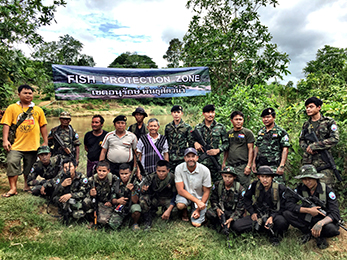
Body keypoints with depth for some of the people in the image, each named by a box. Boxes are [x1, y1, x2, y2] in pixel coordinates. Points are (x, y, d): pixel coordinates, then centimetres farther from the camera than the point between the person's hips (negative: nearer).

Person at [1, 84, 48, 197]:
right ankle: (13, 188, 1)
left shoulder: (38, 110, 10)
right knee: (12, 163, -11)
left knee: (29, 168, 10)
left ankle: (27, 186, 28)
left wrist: (45, 142, 8)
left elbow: (43, 126, 11)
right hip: (16, 145, -1)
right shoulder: (12, 108, 5)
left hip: (33, 145, 2)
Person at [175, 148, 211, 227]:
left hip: (200, 197, 0)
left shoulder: (205, 170, -18)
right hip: (185, 195, 0)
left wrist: (198, 209, -15)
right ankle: (185, 211, 5)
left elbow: (206, 192, -9)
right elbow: (180, 190, -20)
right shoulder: (179, 168, -18)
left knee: (196, 224, -12)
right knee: (180, 205, -33)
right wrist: (197, 201, -28)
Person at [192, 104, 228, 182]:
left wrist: (218, 150, -11)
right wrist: (195, 143, -7)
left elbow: (226, 143, 4)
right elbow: (193, 140, 15)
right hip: (200, 160, 1)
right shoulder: (198, 127, 5)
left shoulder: (220, 127, 2)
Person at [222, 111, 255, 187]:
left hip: (242, 166, -4)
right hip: (230, 166, 4)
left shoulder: (248, 133, 1)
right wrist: (224, 163, 12)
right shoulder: (228, 133, 15)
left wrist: (249, 166, -10)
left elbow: (250, 149, -3)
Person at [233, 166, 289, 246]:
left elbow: (282, 207, -8)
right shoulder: (255, 185, -9)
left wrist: (272, 217, -24)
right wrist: (252, 212, -2)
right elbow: (246, 198, 8)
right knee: (237, 226, -18)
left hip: (273, 215, -2)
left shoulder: (280, 188, -14)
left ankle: (275, 234, -4)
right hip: (258, 215, 2)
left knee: (282, 222, -40)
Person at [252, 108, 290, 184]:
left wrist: (281, 166, -17)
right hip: (260, 166, 6)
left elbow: (285, 149, -8)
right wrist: (254, 163, 13)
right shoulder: (261, 131, 15)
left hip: (275, 166, -5)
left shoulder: (281, 132, -2)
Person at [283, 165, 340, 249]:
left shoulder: (327, 190, -16)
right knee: (287, 214, -23)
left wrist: (320, 223, -43)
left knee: (331, 229, -38)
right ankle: (311, 232, -13)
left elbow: (335, 213, -24)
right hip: (307, 218, 3)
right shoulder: (301, 188, -10)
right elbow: (289, 204, -16)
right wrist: (308, 210, -27)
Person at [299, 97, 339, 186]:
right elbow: (301, 140, 18)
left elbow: (334, 139, -9)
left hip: (323, 160, -4)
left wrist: (313, 146, -12)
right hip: (308, 160, 4)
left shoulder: (329, 122, 1)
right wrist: (307, 148, -6)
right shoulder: (306, 124, 15)